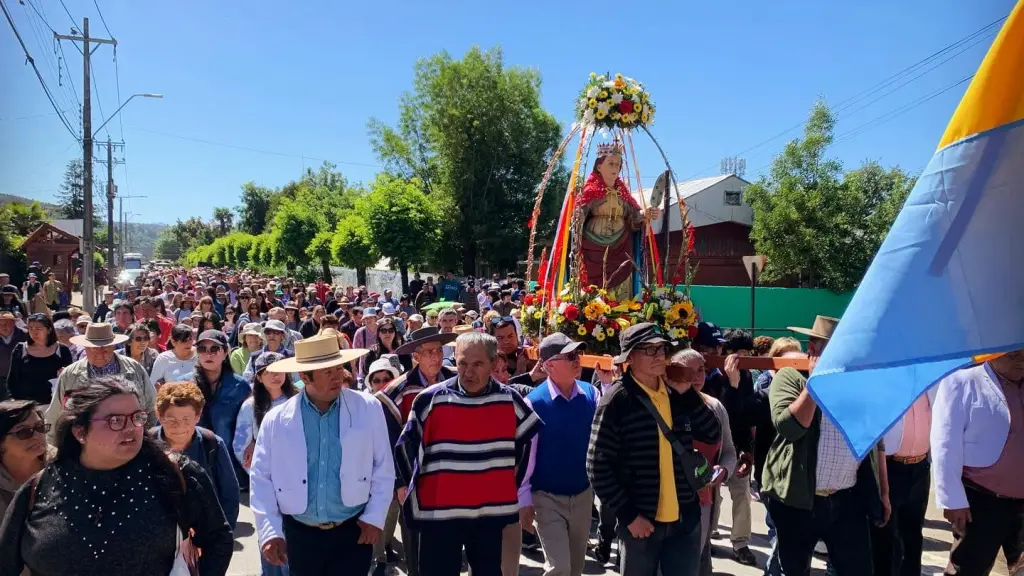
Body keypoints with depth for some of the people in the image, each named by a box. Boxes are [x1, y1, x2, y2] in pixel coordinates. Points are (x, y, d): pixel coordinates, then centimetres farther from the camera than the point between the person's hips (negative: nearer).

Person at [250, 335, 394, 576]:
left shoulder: (368, 408, -7)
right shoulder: (277, 420, -6)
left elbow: (384, 468, -2)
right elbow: (261, 477, -2)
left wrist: (375, 517, -5)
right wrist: (269, 531, -7)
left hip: (354, 531, -1)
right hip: (301, 535, 2)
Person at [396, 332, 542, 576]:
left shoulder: (509, 399, -3)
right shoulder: (431, 399, -8)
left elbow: (531, 439, 13)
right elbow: (405, 445, 4)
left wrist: (515, 481, 14)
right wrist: (412, 485, 7)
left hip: (492, 511, 2)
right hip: (439, 511, -2)